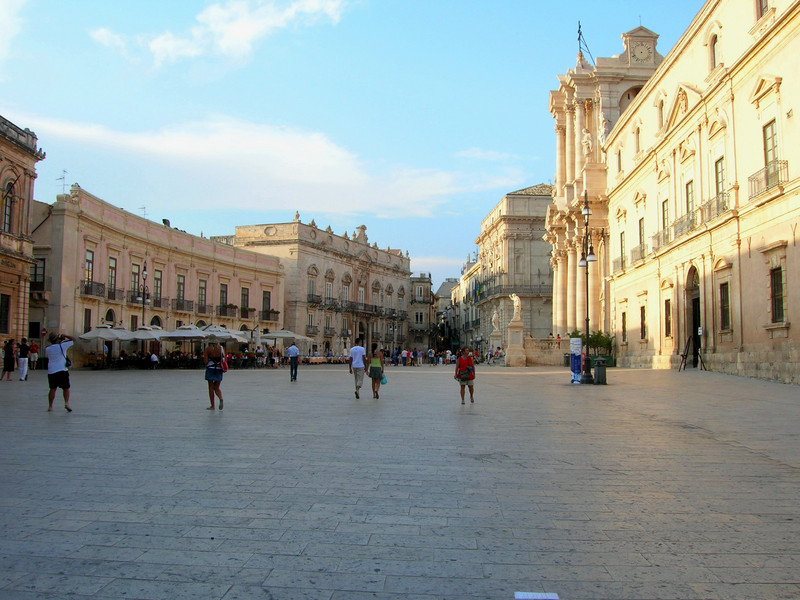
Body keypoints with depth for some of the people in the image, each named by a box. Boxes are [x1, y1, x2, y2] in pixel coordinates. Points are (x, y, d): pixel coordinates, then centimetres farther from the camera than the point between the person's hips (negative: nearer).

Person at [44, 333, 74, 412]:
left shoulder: (47, 349, 4)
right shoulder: (62, 346, -6)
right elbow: (73, 340, 2)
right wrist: (65, 336, 15)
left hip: (51, 372, 3)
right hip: (62, 371, -3)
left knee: (53, 389, 11)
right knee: (66, 388, 6)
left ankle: (50, 406, 10)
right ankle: (66, 403, -11)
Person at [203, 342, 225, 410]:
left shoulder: (208, 349, -6)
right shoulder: (220, 348, 2)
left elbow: (205, 361, -11)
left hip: (210, 369, -3)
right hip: (219, 369, 3)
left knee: (211, 388, 6)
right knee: (217, 388, 13)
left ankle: (212, 406, 6)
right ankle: (221, 398, -17)